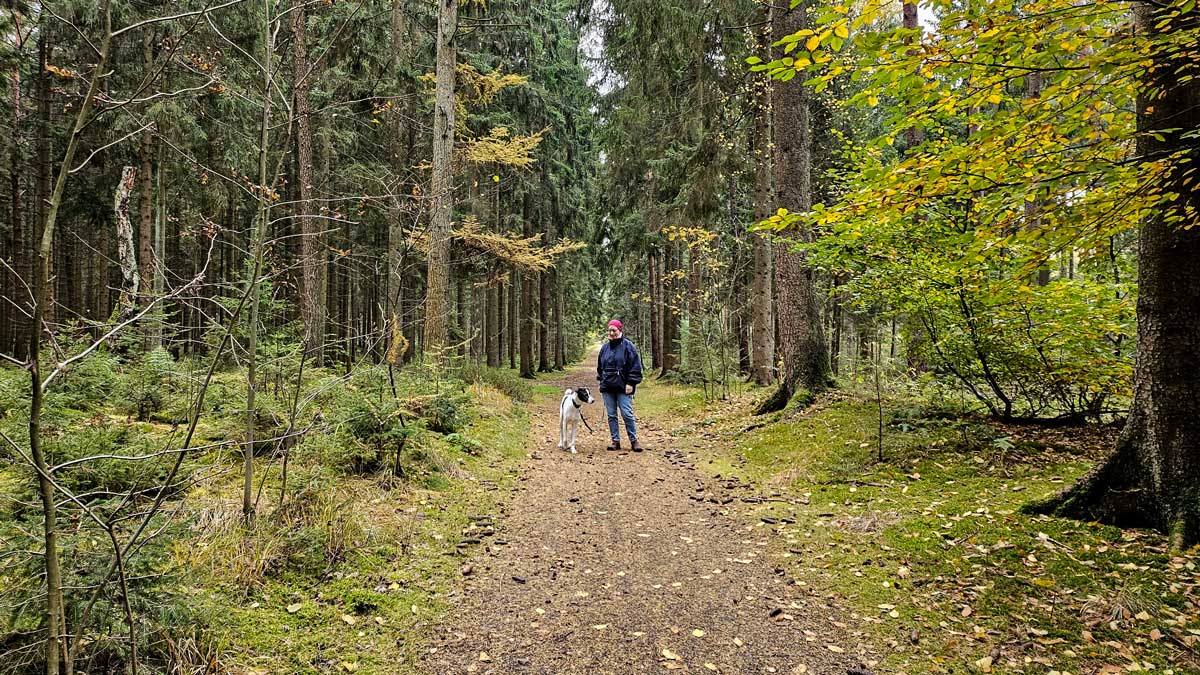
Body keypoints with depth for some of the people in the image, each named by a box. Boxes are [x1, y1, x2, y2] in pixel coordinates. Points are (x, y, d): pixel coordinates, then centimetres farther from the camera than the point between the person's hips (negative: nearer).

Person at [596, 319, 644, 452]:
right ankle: (615, 441, 13)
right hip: (607, 387, 5)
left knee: (627, 414, -6)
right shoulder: (605, 347, 12)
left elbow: (635, 366, -7)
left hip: (623, 387, -5)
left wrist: (630, 383, -12)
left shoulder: (628, 346, -3)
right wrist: (601, 380, 13)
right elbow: (600, 366, 22)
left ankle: (634, 440, 5)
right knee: (611, 415, 6)